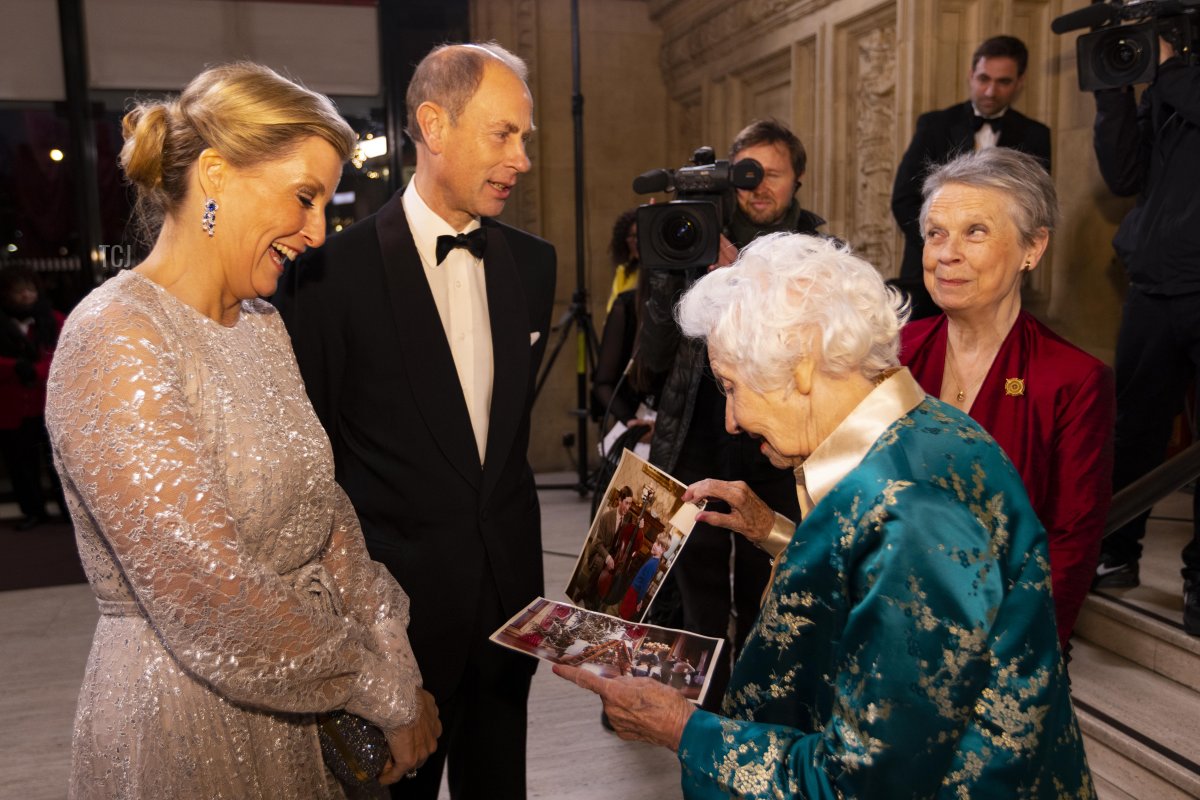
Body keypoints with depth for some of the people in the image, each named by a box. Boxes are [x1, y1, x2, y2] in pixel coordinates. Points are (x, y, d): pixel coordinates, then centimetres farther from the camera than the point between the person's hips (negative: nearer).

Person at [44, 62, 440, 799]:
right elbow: (206, 594, -25)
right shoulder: (115, 341, -21)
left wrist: (397, 672, -5)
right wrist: (383, 691, -14)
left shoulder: (261, 324, 4)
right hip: (183, 718, -7)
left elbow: (324, 511, 4)